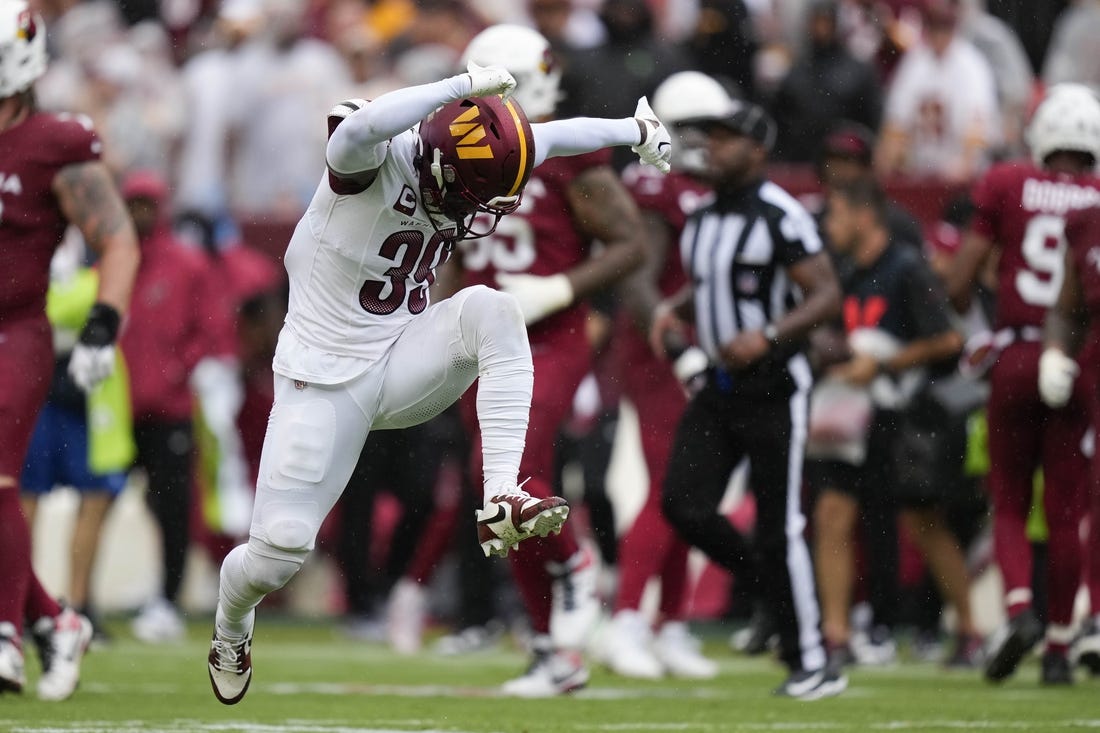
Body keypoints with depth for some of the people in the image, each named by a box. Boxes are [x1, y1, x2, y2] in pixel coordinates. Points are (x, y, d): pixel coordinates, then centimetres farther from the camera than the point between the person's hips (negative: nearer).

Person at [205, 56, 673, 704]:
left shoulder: (466, 165, -5)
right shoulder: (370, 163, -23)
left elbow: (553, 137, 10)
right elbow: (361, 126, -48)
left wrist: (635, 131, 9)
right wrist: (466, 87, -44)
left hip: (403, 368, 5)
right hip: (324, 377, -5)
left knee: (492, 310, -25)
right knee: (279, 549, -5)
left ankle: (501, 505, -30)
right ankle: (231, 631, 34)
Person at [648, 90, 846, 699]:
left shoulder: (780, 217, -14)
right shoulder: (702, 219, 10)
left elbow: (826, 295, -16)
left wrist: (768, 335, -28)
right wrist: (673, 310, 5)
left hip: (773, 386, -7)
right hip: (719, 389, 7)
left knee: (779, 529, -5)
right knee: (683, 506, -5)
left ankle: (811, 664, 4)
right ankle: (775, 587, 17)